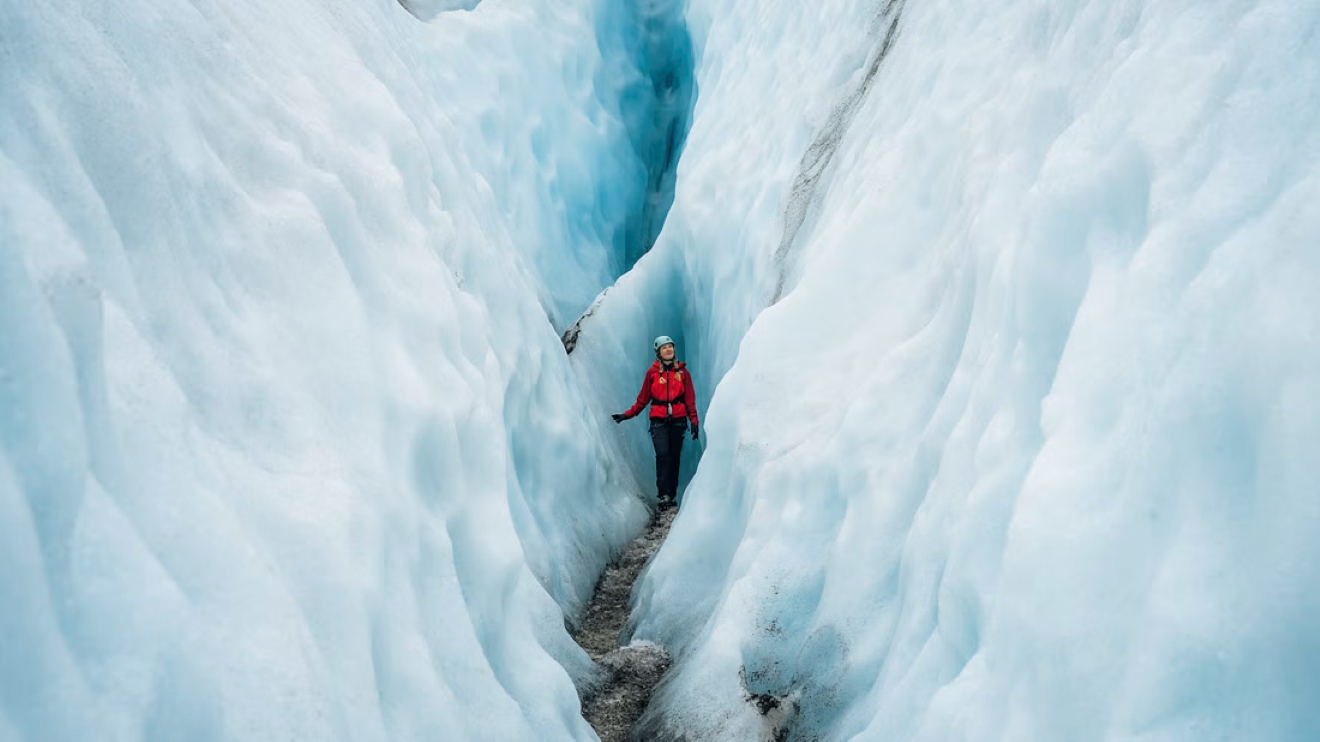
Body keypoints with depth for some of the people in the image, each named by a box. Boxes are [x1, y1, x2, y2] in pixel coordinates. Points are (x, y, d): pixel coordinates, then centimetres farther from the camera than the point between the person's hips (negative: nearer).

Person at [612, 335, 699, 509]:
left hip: (678, 420, 1)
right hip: (659, 420, -1)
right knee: (662, 454, -15)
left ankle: (672, 495, 7)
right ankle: (664, 495, -16)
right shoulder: (652, 372, 6)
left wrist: (694, 421, -1)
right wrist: (626, 415, 5)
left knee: (674, 457, 2)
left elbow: (690, 399, 7)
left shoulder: (682, 371, 8)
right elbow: (643, 399, 10)